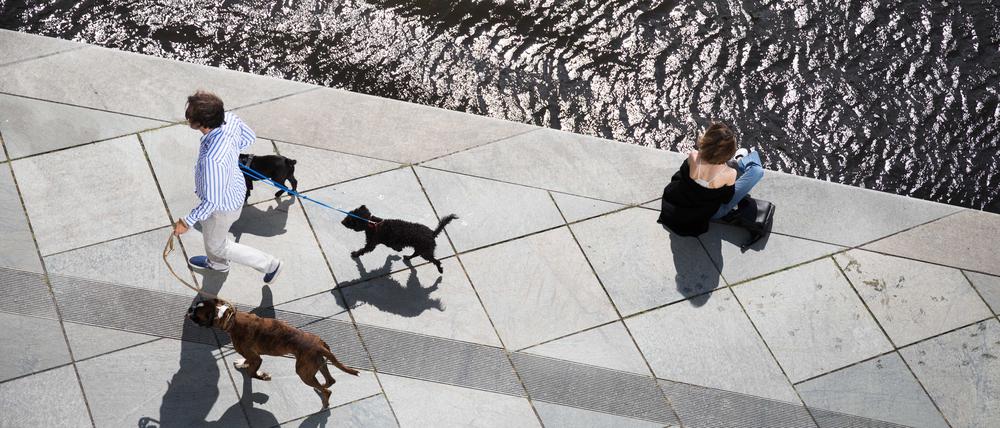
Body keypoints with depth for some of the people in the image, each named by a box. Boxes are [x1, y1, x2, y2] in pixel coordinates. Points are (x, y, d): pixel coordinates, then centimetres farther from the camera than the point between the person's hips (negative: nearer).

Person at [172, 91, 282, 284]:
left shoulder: (211, 160, -47)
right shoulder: (229, 119, -26)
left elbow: (212, 201, -34)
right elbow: (249, 137, -3)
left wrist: (187, 222, -20)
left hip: (223, 206, -8)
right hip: (234, 187, 8)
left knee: (216, 245, 24)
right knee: (209, 231, 36)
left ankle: (268, 264, 39)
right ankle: (217, 263, 66)